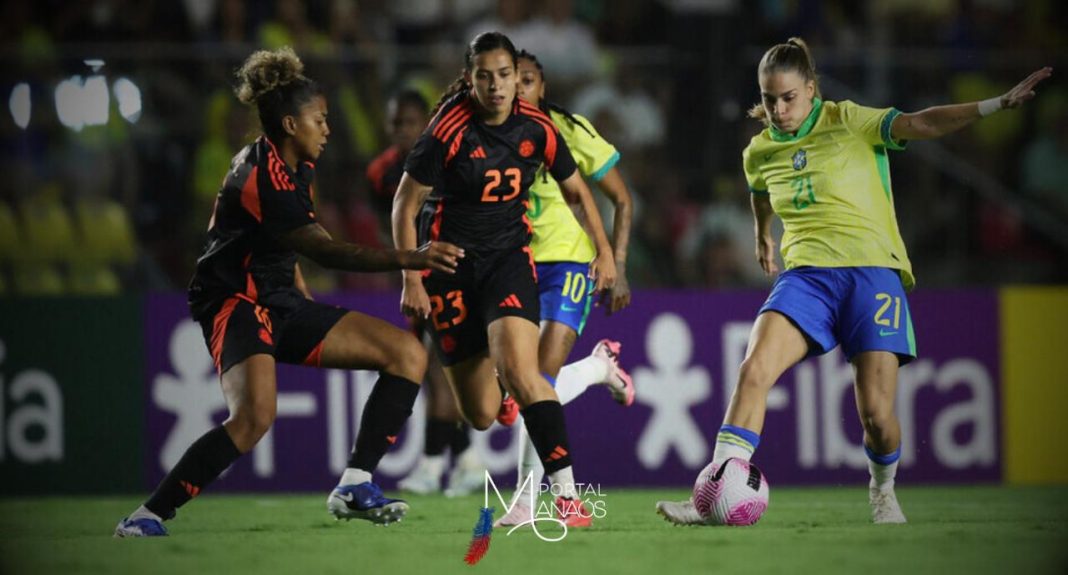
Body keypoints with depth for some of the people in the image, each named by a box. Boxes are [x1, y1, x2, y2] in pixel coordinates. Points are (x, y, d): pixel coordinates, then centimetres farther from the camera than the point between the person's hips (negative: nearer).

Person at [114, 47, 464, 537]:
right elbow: (325, 251, -32)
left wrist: (308, 311, 25)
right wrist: (407, 259, -39)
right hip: (236, 300, -10)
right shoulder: (260, 178, -22)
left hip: (281, 301, 10)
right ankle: (146, 518, -25)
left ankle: (354, 486, -1)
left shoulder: (298, 169, 10)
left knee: (408, 353, 0)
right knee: (255, 416, -36)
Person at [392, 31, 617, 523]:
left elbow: (575, 189, 13)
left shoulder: (536, 128, -5)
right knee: (479, 415, 0)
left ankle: (566, 489, -27)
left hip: (510, 257, 1)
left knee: (517, 369, -27)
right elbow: (405, 205, -7)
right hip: (452, 265, -1)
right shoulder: (449, 132, -15)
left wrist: (604, 252, 11)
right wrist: (412, 281, -10)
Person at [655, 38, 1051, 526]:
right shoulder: (759, 152, 11)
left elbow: (923, 124, -12)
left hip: (871, 271, -3)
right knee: (754, 371, -22)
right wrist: (763, 238, 51)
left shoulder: (850, 122, -1)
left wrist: (998, 104, -23)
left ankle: (883, 491, 23)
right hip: (806, 276, 3)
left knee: (876, 412, -10)